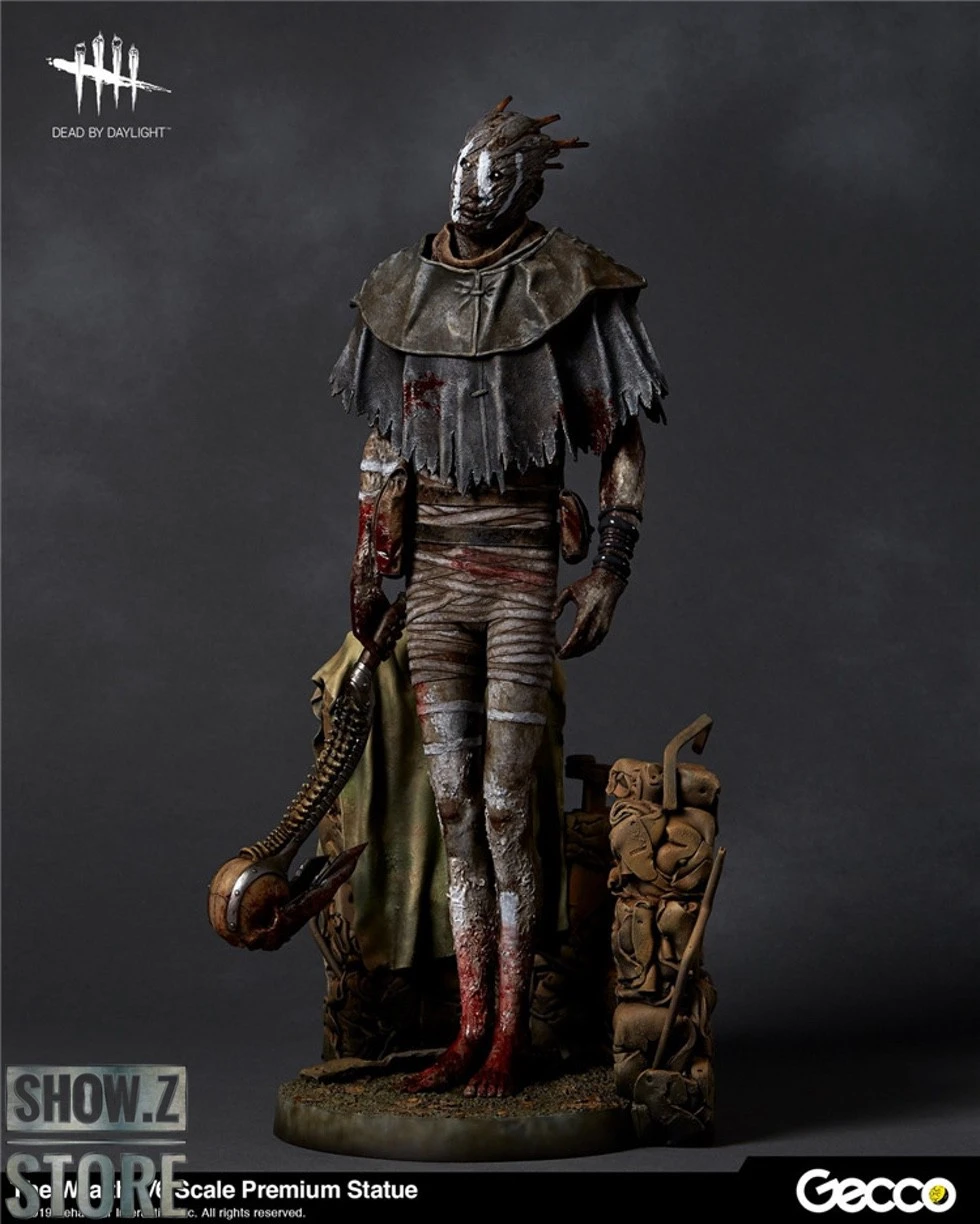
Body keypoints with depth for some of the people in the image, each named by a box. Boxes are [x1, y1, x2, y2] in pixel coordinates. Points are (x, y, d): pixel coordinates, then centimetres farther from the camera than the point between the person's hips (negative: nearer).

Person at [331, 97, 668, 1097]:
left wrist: (609, 572, -8)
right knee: (453, 809, 6)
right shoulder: (406, 292, 11)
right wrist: (370, 570, 16)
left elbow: (622, 449, -1)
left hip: (522, 579, -4)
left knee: (504, 809, -3)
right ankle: (471, 1027, 14)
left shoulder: (565, 288, -3)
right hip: (435, 580, 4)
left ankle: (511, 1033, 8)